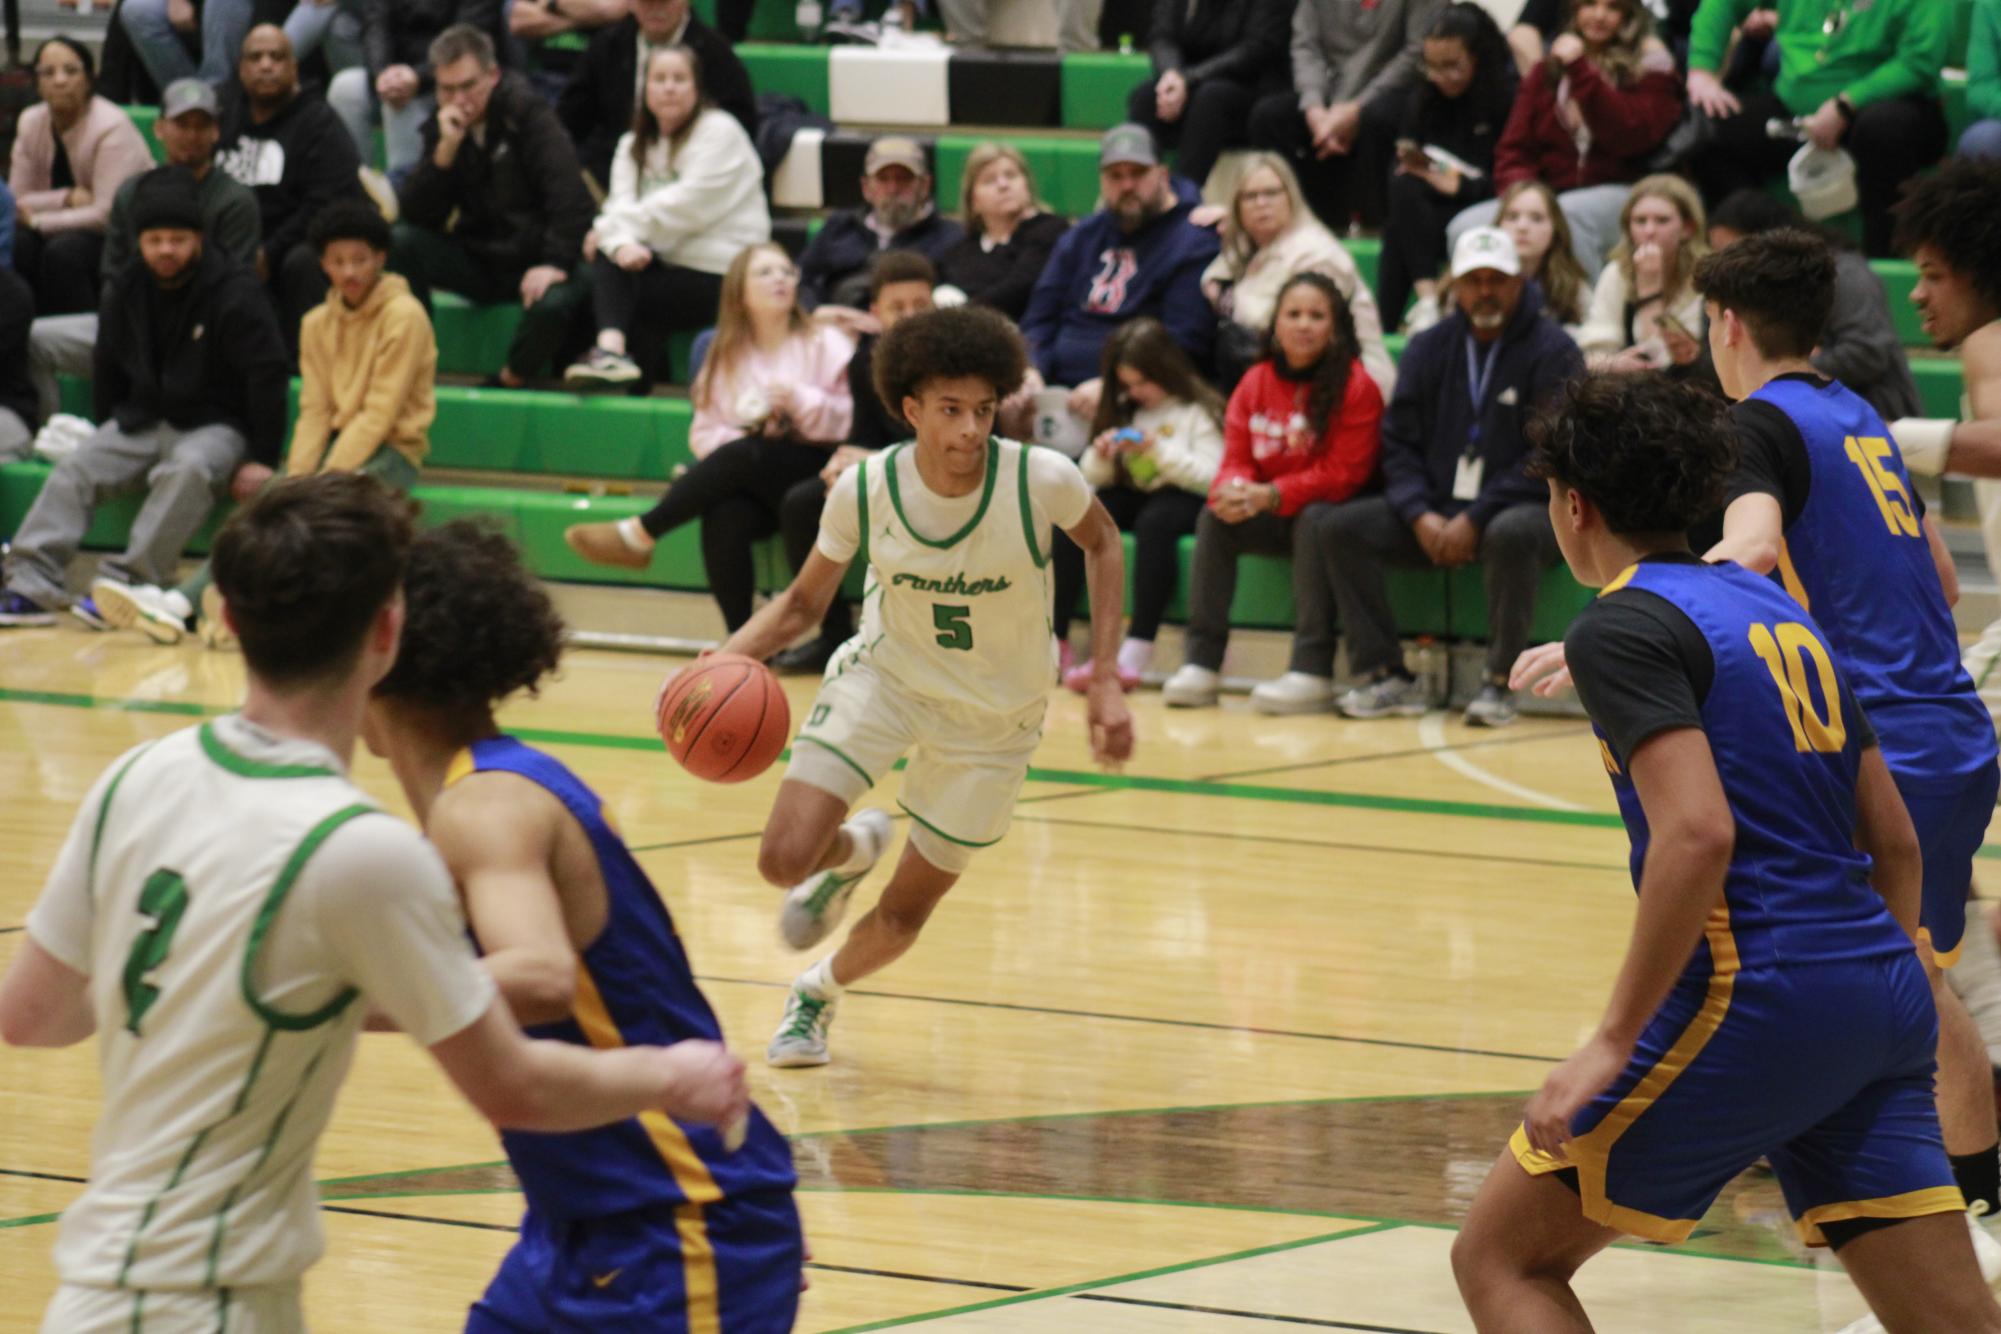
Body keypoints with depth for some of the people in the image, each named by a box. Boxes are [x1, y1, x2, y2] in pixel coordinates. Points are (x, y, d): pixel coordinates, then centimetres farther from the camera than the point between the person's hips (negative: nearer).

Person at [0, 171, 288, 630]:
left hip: (216, 426, -6)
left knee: (188, 471, -38)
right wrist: (109, 433, 17)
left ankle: (124, 584, -43)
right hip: (143, 420, 6)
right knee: (75, 471, -17)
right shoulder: (128, 292, 7)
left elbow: (266, 376, -13)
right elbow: (107, 368, 21)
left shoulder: (235, 294, -11)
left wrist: (262, 459, -15)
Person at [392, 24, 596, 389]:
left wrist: (555, 265, -27)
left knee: (552, 303, -38)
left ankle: (509, 382, -11)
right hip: (479, 260, 5)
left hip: (534, 260, -5)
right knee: (401, 242, -19)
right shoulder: (442, 128, 4)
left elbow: (571, 198, -18)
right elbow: (417, 215, -7)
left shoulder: (527, 115, -10)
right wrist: (446, 149, -18)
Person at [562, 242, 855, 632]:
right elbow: (705, 432, 10)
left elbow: (849, 421, 0)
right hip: (749, 487, 2)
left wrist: (798, 399, -14)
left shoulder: (825, 344, 8)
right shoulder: (726, 356, 17)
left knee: (744, 456, -34)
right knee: (725, 518, -34)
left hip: (811, 474, -2)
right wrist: (735, 440, -11)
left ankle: (639, 534, -28)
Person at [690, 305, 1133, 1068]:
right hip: (882, 676, 0)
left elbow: (1101, 544, -2)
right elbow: (804, 603, -5)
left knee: (904, 915, 6)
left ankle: (818, 992, 42)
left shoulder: (1043, 481, -26)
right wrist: (727, 659, -24)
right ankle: (853, 849, 22)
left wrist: (1105, 683, -6)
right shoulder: (864, 491, -21)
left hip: (992, 717, 0)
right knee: (785, 859, -17)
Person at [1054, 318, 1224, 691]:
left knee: (1155, 522, -39)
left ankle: (1136, 652, -47)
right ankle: (1053, 637, -28)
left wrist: (1159, 452, -17)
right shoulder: (1124, 409, 18)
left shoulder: (1199, 412, 1)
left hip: (1181, 498, -5)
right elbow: (1093, 478, 17)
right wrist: (1100, 459, -5)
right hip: (1132, 496, 6)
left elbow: (1211, 478, -9)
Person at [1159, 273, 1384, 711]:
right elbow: (1237, 457, 1)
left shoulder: (1355, 385, -13)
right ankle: (1202, 664, -20)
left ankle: (1313, 671, -36)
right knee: (1213, 519, -18)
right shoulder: (1256, 383, 2)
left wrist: (1271, 495, -26)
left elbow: (1343, 473, -18)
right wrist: (1232, 489, -25)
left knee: (1315, 519, -35)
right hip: (1271, 521, 5)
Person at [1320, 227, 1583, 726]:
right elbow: (1398, 443, 8)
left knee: (1511, 535, -40)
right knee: (1341, 527, -14)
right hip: (1434, 512, 5)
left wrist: (1476, 519, -21)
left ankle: (1499, 684, -27)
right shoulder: (1429, 349, 10)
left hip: (1519, 508, -5)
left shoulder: (1552, 351, -6)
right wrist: (1421, 516, -12)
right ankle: (1386, 678, -13)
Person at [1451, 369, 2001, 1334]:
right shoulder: (1775, 609, 19)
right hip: (1881, 995, 8)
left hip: (1750, 998, -8)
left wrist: (1614, 1041, -19)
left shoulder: (1623, 626, -6)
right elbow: (1894, 841, 20)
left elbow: (1697, 833, -21)